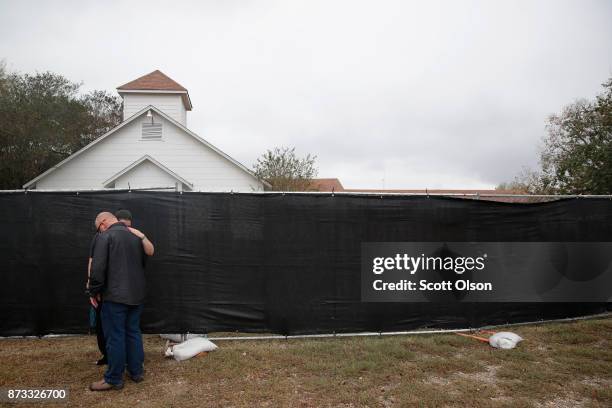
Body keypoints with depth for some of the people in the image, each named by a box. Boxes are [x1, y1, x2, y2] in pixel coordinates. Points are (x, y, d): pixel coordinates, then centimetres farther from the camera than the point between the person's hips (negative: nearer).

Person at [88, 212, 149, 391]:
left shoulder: (105, 236, -9)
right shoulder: (136, 237, 13)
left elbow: (98, 268, -14)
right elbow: (143, 263, 20)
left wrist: (94, 291, -4)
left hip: (115, 296, -7)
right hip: (137, 294, 7)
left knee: (115, 336, 1)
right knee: (134, 332, 15)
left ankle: (114, 379, 10)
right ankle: (136, 371, 23)